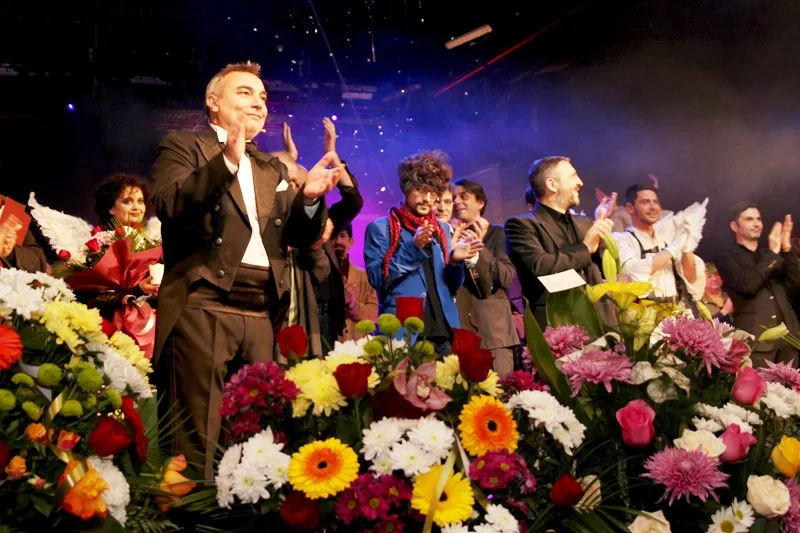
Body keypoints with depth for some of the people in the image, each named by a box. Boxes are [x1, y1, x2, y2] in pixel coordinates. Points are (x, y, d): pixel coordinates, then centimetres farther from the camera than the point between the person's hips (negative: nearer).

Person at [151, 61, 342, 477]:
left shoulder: (273, 169, 24)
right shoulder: (184, 146, 7)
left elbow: (299, 236, 16)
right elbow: (169, 206, -12)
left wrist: (310, 197, -4)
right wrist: (226, 162, -22)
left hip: (261, 316, 6)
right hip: (203, 309, -5)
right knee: (197, 439, -6)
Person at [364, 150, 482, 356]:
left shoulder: (443, 229, 16)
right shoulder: (380, 228, 1)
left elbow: (450, 287, 16)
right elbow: (377, 278, -9)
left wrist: (455, 261, -4)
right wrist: (413, 248, -16)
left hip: (442, 333, 5)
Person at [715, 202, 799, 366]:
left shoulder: (769, 254, 20)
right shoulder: (726, 259, 3)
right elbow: (748, 285, -15)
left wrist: (786, 249, -2)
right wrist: (773, 253, -7)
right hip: (755, 338, -5)